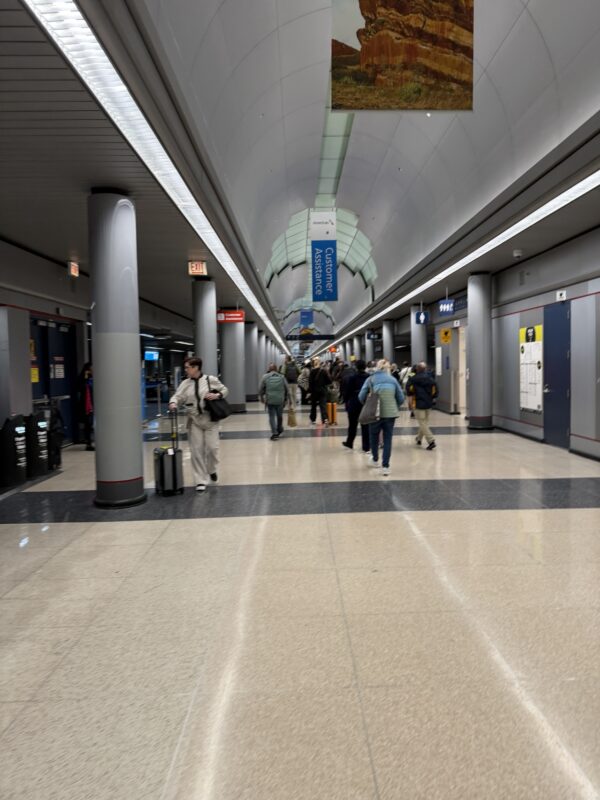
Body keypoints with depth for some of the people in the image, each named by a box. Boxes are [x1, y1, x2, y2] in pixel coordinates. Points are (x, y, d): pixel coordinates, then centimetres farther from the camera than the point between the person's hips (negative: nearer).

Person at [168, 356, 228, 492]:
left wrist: (217, 395, -13)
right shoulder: (185, 384, 3)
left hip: (210, 419, -2)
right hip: (194, 421, 2)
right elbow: (178, 396, -5)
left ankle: (211, 470, 31)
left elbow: (224, 390, 6)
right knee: (197, 450, 2)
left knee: (212, 447, -1)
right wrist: (173, 403, -27)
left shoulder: (210, 379, -3)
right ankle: (200, 480, 13)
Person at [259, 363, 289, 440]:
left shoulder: (265, 377, 1)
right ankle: (279, 430, 34)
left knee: (272, 417, 4)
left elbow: (261, 389, 3)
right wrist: (285, 398, 20)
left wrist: (261, 398, 18)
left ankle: (274, 433, -4)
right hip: (280, 400, 2)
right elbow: (287, 389, 8)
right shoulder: (281, 377, 6)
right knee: (279, 415, 18)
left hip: (270, 400, -2)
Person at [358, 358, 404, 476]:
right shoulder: (393, 380, 5)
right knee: (387, 439, 8)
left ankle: (375, 459, 38)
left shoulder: (370, 379, -1)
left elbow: (361, 397, -5)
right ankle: (385, 466, 5)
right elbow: (401, 398, 6)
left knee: (374, 436, 21)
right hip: (390, 413, 1)